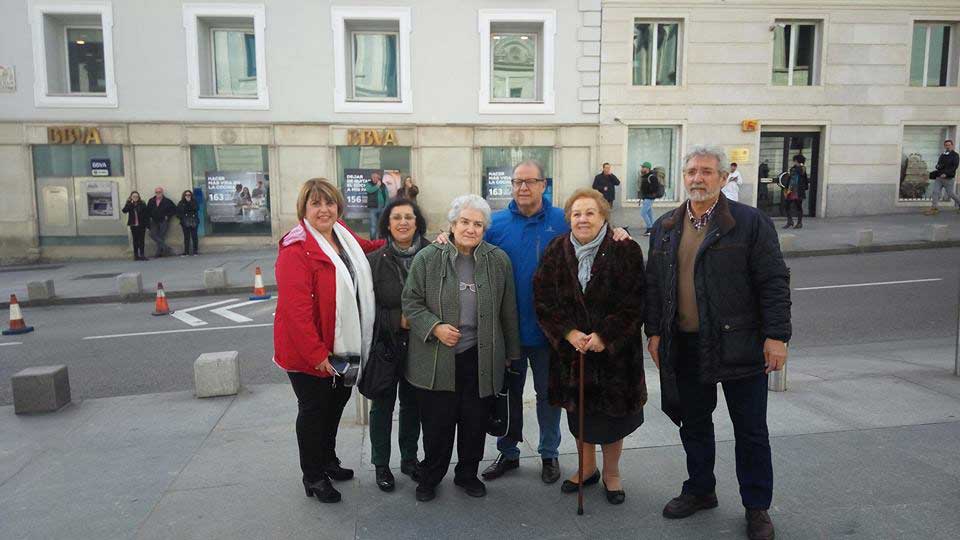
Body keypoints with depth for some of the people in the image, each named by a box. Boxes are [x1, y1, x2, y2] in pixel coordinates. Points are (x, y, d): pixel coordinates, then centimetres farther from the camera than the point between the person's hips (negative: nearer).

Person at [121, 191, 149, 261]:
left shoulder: (142, 204, -1)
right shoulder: (129, 204, 4)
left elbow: (146, 215, -1)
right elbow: (124, 210, -14)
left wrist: (147, 225, -5)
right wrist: (130, 203, -18)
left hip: (141, 225, -1)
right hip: (133, 226, 1)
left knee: (141, 240, -1)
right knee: (135, 240, 6)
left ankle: (142, 255, 1)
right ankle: (136, 255, 10)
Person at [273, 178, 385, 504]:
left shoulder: (343, 236, 3)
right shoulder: (296, 249, -21)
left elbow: (366, 247, 28)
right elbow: (296, 308, -26)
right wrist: (316, 353, -26)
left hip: (342, 347, 8)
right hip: (308, 352, -8)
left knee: (336, 403, 23)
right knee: (313, 410, 8)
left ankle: (328, 460, 45)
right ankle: (313, 477, 28)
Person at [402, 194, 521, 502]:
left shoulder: (498, 260, 1)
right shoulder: (427, 258, -4)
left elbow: (507, 311, 8)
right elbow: (411, 302, 1)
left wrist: (511, 353, 12)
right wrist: (435, 327, -15)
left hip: (481, 359, 2)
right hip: (437, 360, -1)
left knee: (476, 422, 12)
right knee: (436, 423, 8)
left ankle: (467, 474, 34)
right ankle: (429, 478, 30)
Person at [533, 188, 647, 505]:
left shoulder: (625, 250, -9)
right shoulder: (556, 252, 0)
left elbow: (635, 301, -11)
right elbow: (543, 299, -2)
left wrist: (605, 335, -17)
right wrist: (568, 333, -14)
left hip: (614, 350, -3)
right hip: (570, 348, 3)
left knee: (612, 414, 8)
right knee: (579, 411, 15)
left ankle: (611, 473, 30)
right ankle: (587, 468, 36)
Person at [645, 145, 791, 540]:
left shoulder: (750, 222, -6)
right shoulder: (665, 227, 7)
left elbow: (774, 282, -8)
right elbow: (653, 283, 11)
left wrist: (776, 336, -12)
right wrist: (654, 332, 8)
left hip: (739, 344, -4)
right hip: (685, 346, 4)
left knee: (751, 430, 9)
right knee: (694, 424, 17)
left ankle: (757, 507, 25)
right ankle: (700, 490, 35)